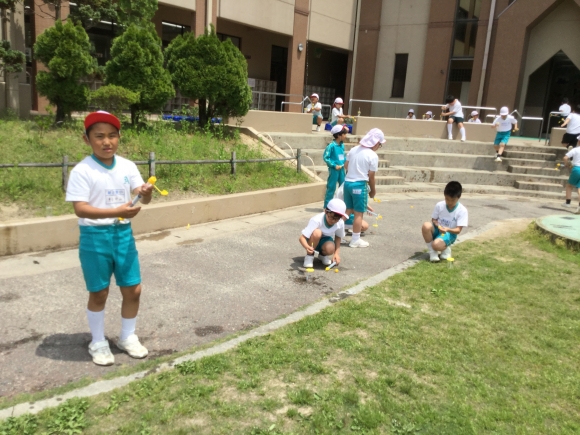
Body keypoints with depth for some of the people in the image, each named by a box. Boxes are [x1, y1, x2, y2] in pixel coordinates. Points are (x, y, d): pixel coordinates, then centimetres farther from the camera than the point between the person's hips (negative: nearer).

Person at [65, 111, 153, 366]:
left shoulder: (127, 166, 1)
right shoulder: (82, 170, -13)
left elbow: (142, 197, -1)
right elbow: (80, 208, -21)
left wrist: (146, 192, -25)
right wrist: (116, 211, -33)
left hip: (123, 233, 4)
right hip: (95, 236, -4)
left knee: (133, 289, 9)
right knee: (99, 293, 9)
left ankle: (128, 337, 32)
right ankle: (98, 343, 30)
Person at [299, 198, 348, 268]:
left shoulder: (340, 223, -21)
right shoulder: (316, 220, -34)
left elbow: (338, 237, -1)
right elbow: (302, 238, -38)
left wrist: (337, 253, -12)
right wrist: (307, 247, -59)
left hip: (325, 241, 3)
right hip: (312, 241, -3)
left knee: (330, 248, -34)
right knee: (317, 233, -38)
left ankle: (323, 254, 6)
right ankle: (309, 255, -12)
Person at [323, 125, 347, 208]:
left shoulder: (342, 145, 5)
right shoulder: (332, 145, -16)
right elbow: (325, 157, -15)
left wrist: (344, 163, 0)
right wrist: (334, 165, -16)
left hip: (341, 169, 7)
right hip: (334, 169, -7)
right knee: (331, 188, 1)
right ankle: (327, 206, 11)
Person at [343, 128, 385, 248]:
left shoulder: (354, 149, 6)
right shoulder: (373, 155, -11)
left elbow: (346, 166, 11)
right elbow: (371, 176, -8)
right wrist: (373, 190, 5)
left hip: (347, 182, 7)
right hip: (359, 185, -7)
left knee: (348, 210, 19)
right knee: (359, 213, 3)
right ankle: (355, 240, 9)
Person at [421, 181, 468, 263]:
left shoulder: (462, 211, -15)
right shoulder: (439, 205, -8)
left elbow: (458, 230, -16)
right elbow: (434, 220, 1)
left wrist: (447, 229, -36)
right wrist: (438, 226, -23)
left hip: (450, 233, -3)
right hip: (437, 230, 4)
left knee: (436, 245, -35)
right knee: (426, 226, -32)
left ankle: (445, 248, 6)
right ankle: (432, 252, -12)